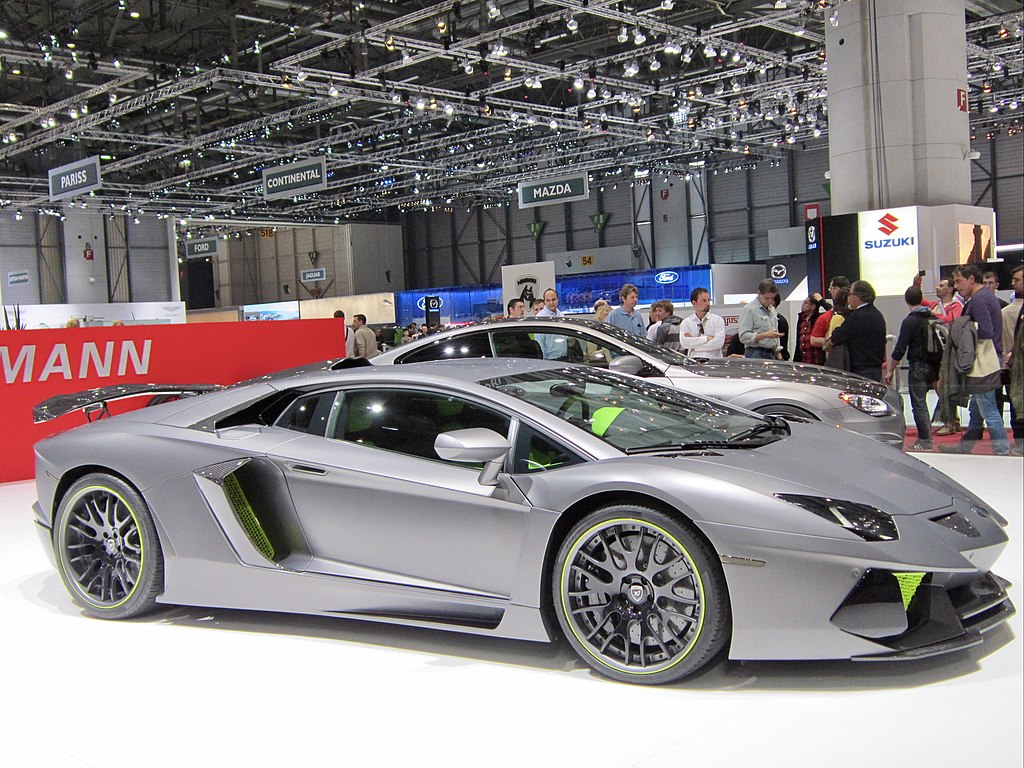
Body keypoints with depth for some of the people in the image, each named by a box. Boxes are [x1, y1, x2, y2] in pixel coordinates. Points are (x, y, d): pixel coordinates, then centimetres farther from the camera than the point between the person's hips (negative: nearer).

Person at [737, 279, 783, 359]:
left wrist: (779, 357, 20)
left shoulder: (772, 310, 21)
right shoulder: (748, 310, -7)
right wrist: (765, 335, -23)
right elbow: (743, 336, -16)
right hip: (756, 355, -8)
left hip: (772, 355, 8)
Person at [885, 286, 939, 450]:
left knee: (918, 405, -1)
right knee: (921, 402, 16)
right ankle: (924, 438, 19)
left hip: (918, 367, -7)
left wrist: (890, 370, -6)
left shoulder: (910, 321, -11)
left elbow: (900, 349, -13)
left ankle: (925, 441, -1)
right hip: (934, 365, 7)